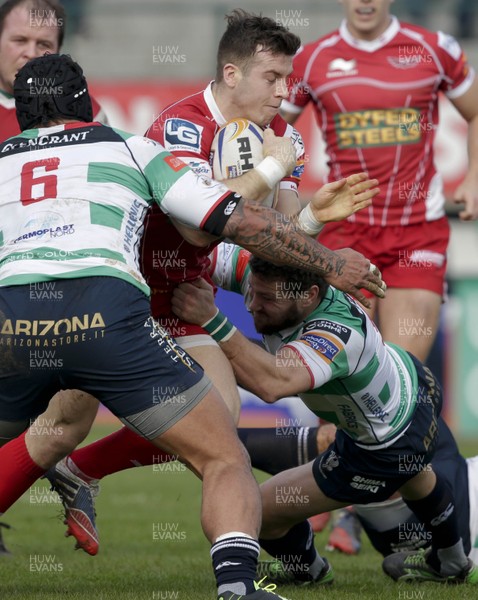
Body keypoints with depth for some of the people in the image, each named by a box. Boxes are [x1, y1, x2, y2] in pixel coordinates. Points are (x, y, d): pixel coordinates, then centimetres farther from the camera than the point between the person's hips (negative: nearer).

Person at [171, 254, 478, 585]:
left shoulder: (338, 333, -48)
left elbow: (273, 383, -65)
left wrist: (211, 319, -70)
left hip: (386, 451, -9)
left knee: (261, 509, 2)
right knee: (413, 477, 40)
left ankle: (307, 569, 35)